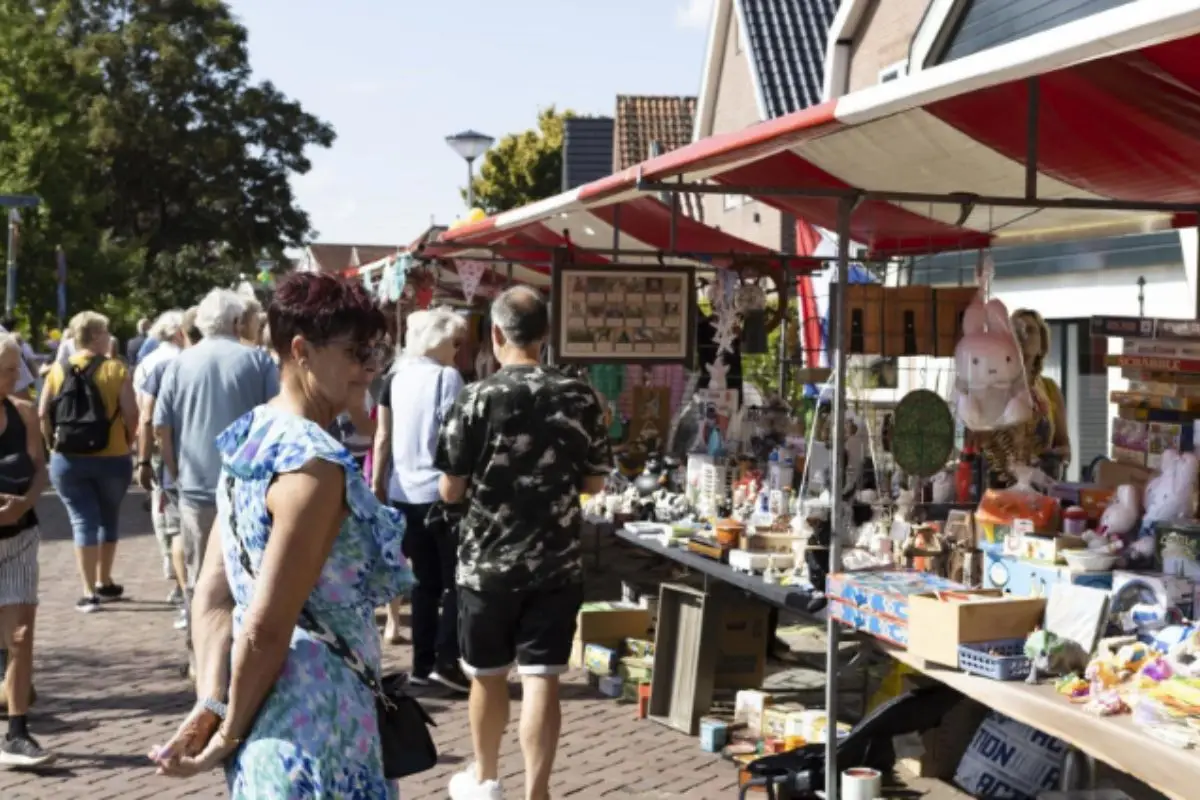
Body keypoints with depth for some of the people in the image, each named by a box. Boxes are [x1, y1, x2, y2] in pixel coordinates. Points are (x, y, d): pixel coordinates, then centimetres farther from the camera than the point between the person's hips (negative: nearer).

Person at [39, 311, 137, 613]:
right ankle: (104, 584, 27)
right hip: (112, 459, -1)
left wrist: (56, 443, 10)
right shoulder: (116, 369, -6)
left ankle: (89, 593, -4)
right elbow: (132, 414, -11)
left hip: (67, 460, 1)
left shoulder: (58, 370, 2)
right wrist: (126, 442, 5)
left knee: (83, 521, 2)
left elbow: (43, 413, -2)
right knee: (109, 518, 18)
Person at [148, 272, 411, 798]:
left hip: (262, 694, 9)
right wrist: (229, 735, -10)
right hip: (312, 711, -9)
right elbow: (266, 628, -22)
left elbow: (213, 589, 3)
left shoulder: (253, 436, 6)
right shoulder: (315, 464, -21)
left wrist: (213, 702, -5)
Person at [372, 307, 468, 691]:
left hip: (405, 493, 6)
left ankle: (423, 663, 14)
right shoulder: (447, 376, -10)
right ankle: (446, 660, -5)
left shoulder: (396, 378, 8)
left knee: (425, 580, 12)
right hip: (440, 491, -6)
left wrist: (377, 485, 13)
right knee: (457, 579, 2)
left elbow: (383, 438, 8)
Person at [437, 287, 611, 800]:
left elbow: (450, 491, -8)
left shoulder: (478, 398, -11)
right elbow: (594, 483, 6)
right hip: (558, 562, 1)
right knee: (541, 680, 1)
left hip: (488, 561, -1)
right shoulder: (580, 399, -3)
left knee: (488, 675, 16)